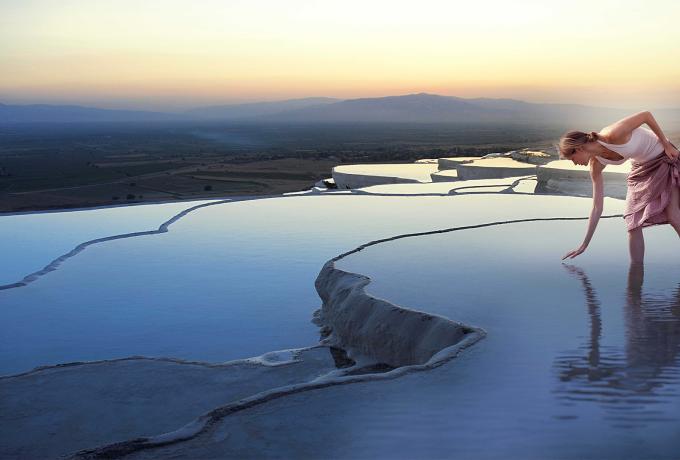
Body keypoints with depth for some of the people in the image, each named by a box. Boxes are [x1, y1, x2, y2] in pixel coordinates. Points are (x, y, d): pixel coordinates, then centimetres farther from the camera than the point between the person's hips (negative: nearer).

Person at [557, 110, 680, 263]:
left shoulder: (613, 135, -34)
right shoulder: (595, 164, -13)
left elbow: (646, 114, -20)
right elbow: (597, 207, -8)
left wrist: (666, 145, -15)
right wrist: (584, 245, -7)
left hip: (665, 156, -6)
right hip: (641, 167, 6)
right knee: (633, 223, -4)